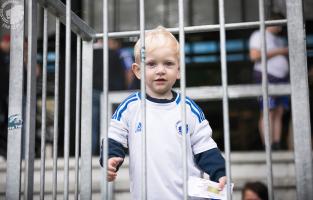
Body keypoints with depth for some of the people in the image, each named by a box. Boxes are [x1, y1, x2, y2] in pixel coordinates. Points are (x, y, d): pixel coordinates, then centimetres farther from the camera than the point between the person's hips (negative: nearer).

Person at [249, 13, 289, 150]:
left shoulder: (279, 40, 26)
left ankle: (277, 145, -1)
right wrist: (278, 51, -11)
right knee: (267, 113, -14)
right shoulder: (258, 35, 3)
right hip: (266, 77, -7)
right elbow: (254, 56, -13)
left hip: (282, 78, 8)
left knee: (279, 113, 0)